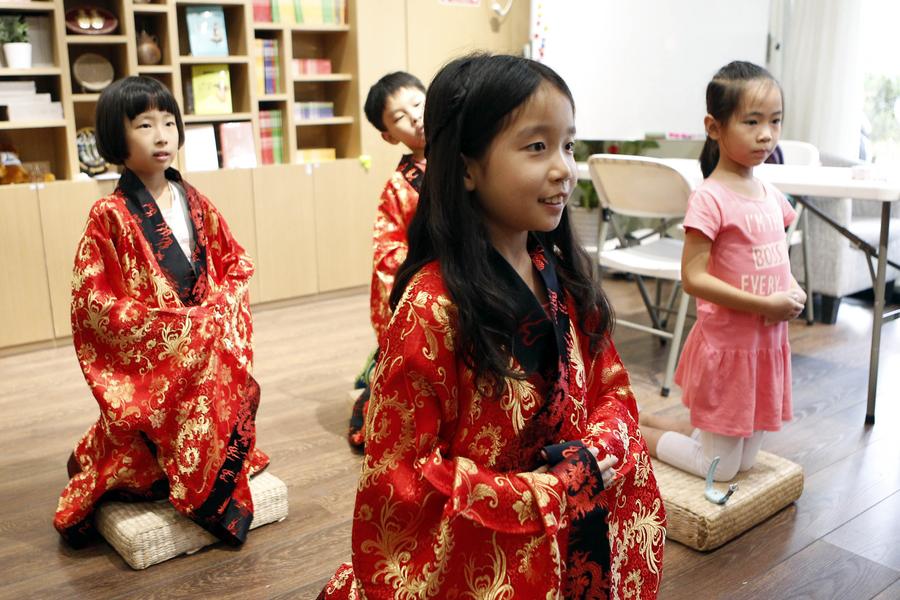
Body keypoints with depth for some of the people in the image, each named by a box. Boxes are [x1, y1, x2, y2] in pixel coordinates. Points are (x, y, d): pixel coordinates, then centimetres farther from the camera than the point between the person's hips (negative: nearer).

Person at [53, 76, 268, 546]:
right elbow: (95, 302, -12)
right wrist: (175, 325, -16)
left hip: (208, 348, 5)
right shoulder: (110, 215, -9)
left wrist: (221, 311, -6)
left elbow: (234, 266, 13)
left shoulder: (196, 204, 7)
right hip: (145, 359, -5)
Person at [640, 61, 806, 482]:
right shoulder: (710, 199, -19)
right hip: (727, 342, -8)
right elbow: (693, 278, -22)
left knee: (746, 460, 20)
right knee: (720, 469, 6)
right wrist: (765, 304, -22)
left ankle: (647, 421, 30)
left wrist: (795, 293, -4)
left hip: (769, 341, 8)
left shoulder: (771, 195, 5)